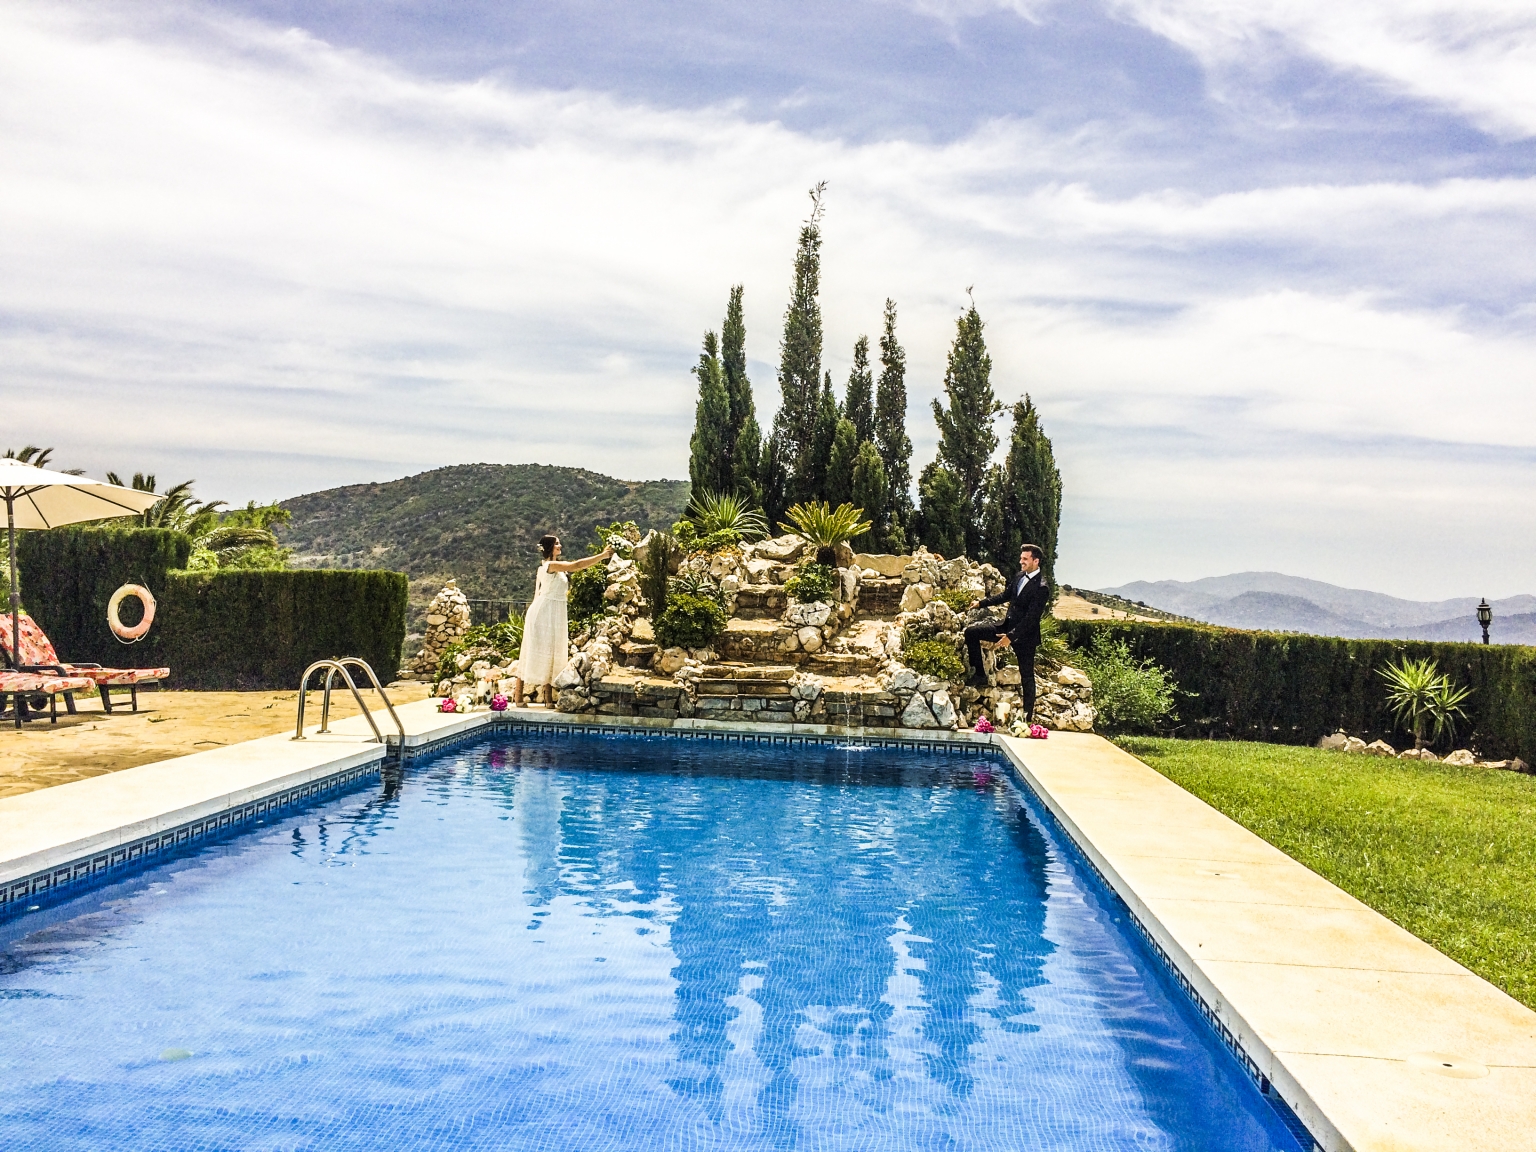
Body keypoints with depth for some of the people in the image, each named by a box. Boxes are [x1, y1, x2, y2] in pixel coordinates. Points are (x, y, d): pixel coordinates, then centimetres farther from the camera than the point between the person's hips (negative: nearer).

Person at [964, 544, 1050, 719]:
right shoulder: (1019, 577, 2)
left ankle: (1028, 715, 16)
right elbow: (1005, 595, 16)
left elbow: (1031, 618, -24)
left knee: (1026, 676, 4)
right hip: (1007, 626, 8)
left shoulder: (1041, 588, -21)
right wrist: (981, 603, 8)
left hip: (1025, 634, -8)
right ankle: (979, 675, 5)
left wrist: (1011, 636, -27)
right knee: (971, 632, -1)